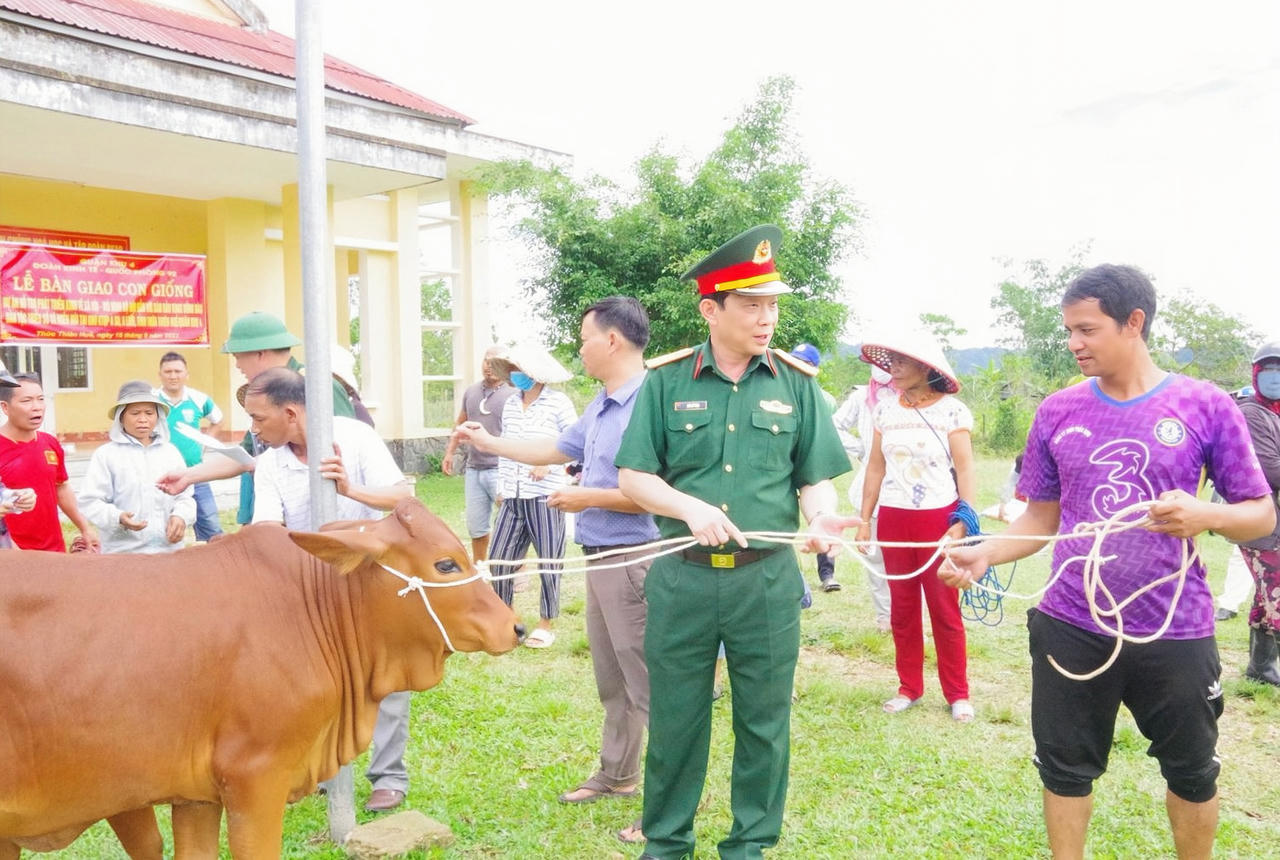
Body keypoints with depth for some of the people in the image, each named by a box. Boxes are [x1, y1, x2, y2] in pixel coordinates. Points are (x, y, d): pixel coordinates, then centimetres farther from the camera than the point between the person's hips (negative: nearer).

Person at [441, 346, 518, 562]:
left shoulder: (513, 395, -8)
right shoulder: (471, 391, 11)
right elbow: (460, 424, 22)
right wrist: (449, 452, 16)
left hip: (500, 469, -6)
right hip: (474, 469, 6)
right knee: (476, 526, 17)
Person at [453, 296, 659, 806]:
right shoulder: (601, 406, 12)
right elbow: (557, 449, 27)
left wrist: (589, 497, -16)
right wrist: (488, 443, 31)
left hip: (634, 560, -10)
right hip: (601, 558, 10)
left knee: (648, 683, -4)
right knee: (611, 679, 21)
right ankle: (616, 775, 37)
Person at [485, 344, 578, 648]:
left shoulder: (558, 403, -5)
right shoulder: (510, 404, 12)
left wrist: (550, 462, -19)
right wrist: (502, 487, 17)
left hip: (545, 496, -5)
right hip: (513, 497, 6)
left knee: (549, 561, 3)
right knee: (499, 557, 6)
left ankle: (546, 624, 18)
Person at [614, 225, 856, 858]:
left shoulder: (797, 383, 3)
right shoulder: (666, 380, 0)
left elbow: (815, 478, 5)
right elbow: (633, 476, 0)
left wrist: (822, 520, -16)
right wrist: (691, 507, -17)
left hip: (767, 579, 1)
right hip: (683, 576, 0)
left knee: (763, 720, 12)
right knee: (674, 717, 12)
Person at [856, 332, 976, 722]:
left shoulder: (952, 410, -6)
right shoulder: (884, 410, 6)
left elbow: (965, 470, -7)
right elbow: (875, 466, 9)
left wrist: (965, 521, -16)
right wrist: (864, 518, 7)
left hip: (938, 519, -4)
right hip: (892, 519, 4)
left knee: (945, 609, 2)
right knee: (902, 608, 10)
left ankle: (958, 693, 15)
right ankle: (909, 687, 22)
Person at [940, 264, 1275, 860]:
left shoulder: (1206, 407, -7)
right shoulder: (1057, 413, 0)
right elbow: (1042, 518, 5)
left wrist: (1204, 516, -24)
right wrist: (983, 555, -12)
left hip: (1174, 630, -1)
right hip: (1069, 626, 2)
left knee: (1191, 770, 18)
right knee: (1065, 766, 14)